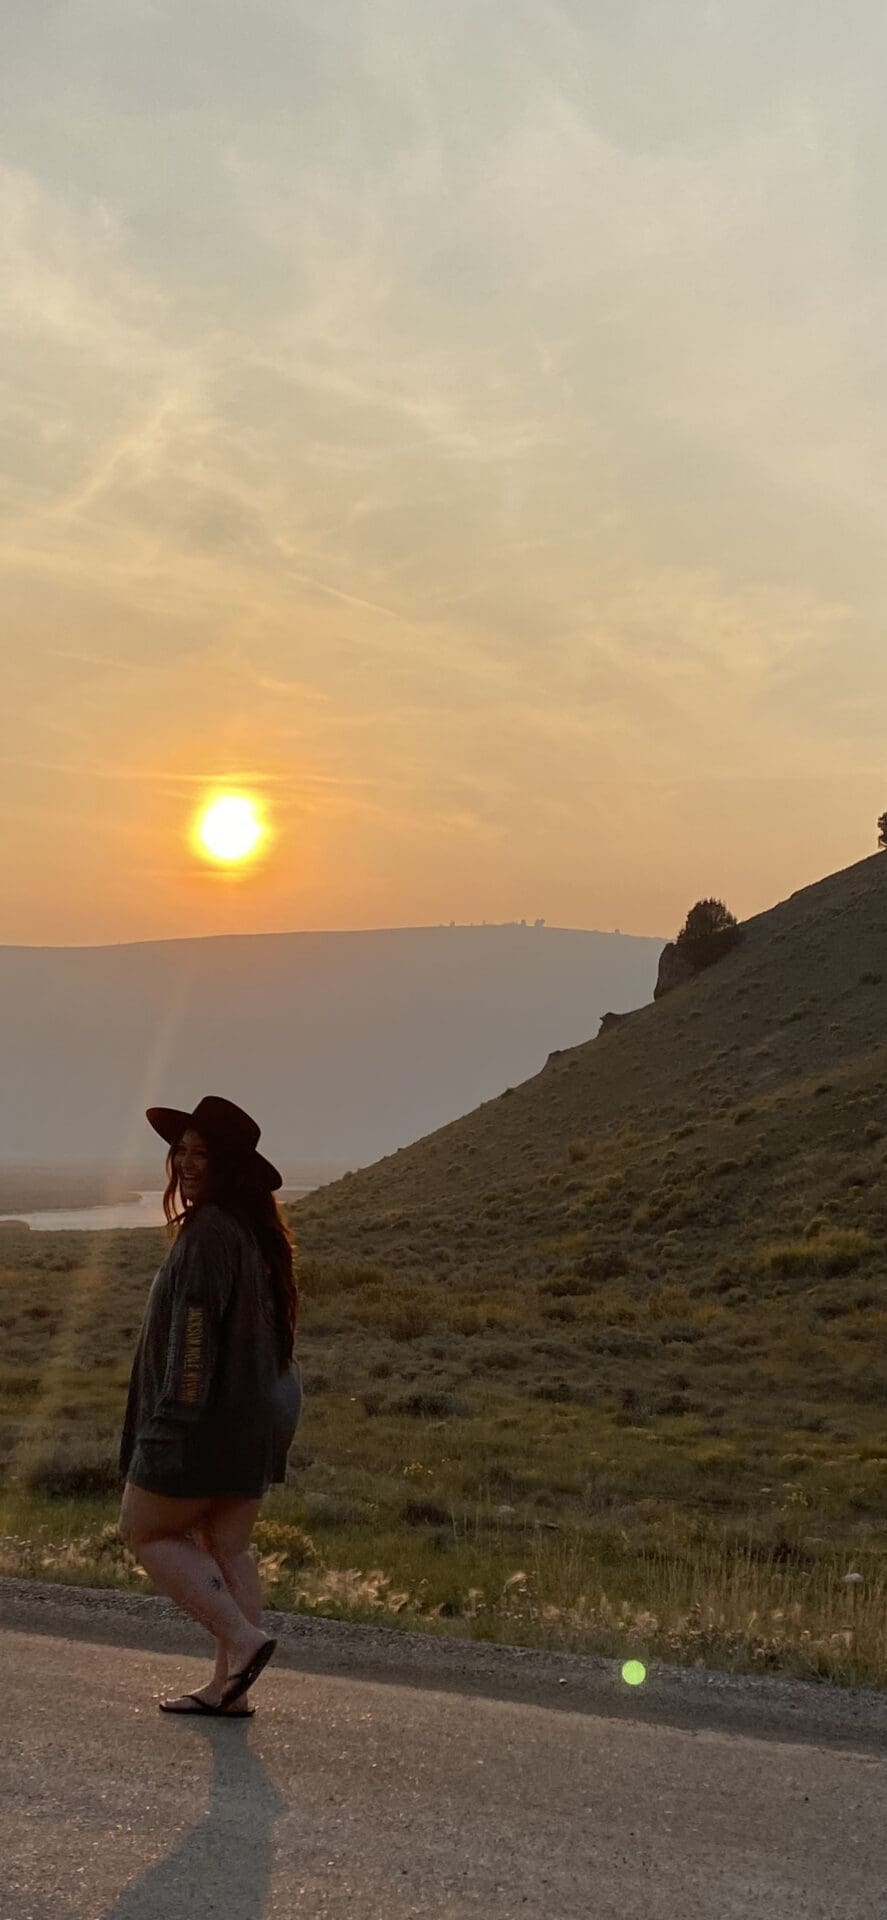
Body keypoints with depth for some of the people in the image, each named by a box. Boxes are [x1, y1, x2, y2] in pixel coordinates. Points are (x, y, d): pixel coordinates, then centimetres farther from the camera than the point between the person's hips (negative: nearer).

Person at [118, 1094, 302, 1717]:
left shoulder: (209, 1232, -18)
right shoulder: (258, 1232, 11)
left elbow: (194, 1332, -23)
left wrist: (174, 1419, -21)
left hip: (210, 1418, -9)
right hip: (262, 1416, 9)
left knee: (147, 1530, 6)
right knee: (227, 1547, 13)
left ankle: (244, 1638, -5)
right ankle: (230, 1686, 13)